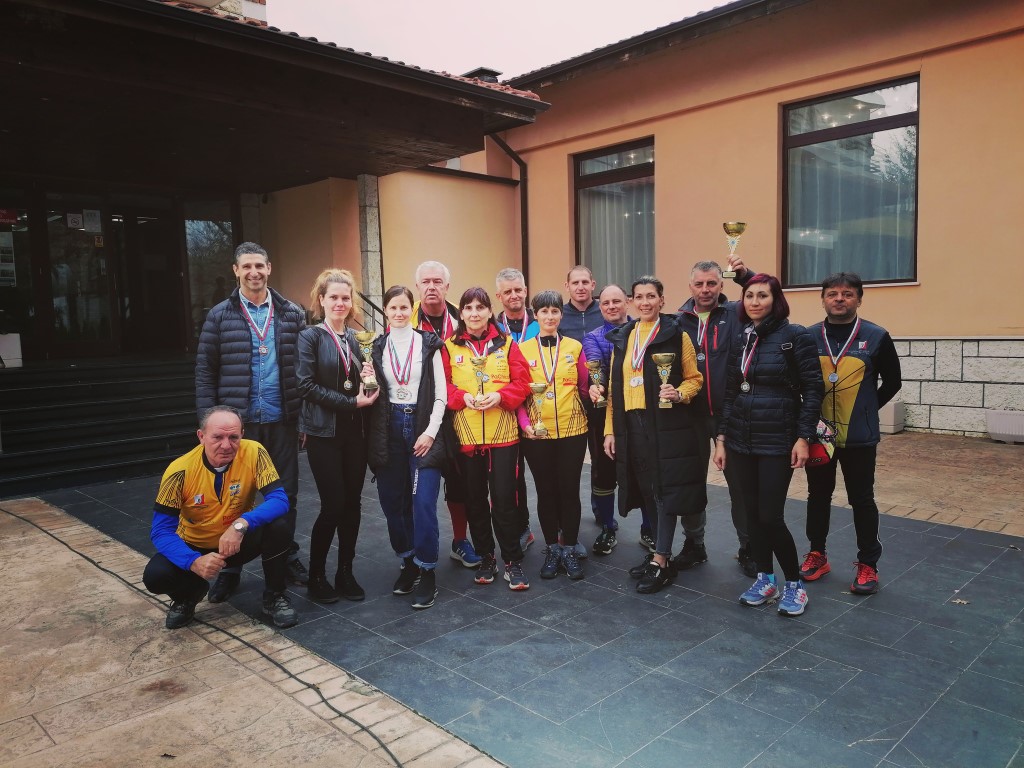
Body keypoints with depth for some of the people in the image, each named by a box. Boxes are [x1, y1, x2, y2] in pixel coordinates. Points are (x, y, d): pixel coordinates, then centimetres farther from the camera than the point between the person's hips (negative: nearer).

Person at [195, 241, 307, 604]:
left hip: (282, 421, 1)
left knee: (285, 494, 11)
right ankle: (229, 568, 22)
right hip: (237, 422, -1)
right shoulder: (220, 316, 1)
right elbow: (205, 371, 1)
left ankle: (287, 558, 28)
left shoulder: (292, 314, 4)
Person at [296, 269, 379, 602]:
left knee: (353, 504, 8)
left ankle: (345, 572, 21)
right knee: (333, 505, -5)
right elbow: (306, 386, -13)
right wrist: (352, 402, -16)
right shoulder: (310, 336, -4)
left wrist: (368, 379, -3)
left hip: (355, 432, 5)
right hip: (324, 433, -5)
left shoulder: (353, 338, 13)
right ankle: (316, 576, 13)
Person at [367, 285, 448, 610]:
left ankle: (427, 573, 3)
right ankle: (408, 562, 24)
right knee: (392, 501, 6)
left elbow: (441, 394, -1)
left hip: (423, 426, -3)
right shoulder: (377, 347, 10)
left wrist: (430, 432, -9)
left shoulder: (428, 344, 1)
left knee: (424, 502, -9)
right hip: (389, 428, 3)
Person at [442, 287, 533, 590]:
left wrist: (500, 396, -16)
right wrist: (462, 397, -16)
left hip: (503, 434, -1)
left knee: (504, 497, -1)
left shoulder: (506, 345, 4)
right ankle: (486, 558, 26)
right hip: (465, 435, 1)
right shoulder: (449, 347, 3)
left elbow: (521, 383, 0)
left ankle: (513, 561, 12)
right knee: (475, 499, 10)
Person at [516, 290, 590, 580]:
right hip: (536, 434, 0)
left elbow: (584, 388, 11)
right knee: (545, 491, 8)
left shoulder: (574, 347, 5)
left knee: (569, 490, 5)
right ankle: (552, 549, 22)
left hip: (572, 430, 0)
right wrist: (525, 423, -11)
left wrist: (594, 389, -11)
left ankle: (569, 550, 19)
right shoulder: (523, 349, 3)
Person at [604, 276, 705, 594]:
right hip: (632, 425, 5)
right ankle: (661, 552, 23)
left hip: (667, 424, -4)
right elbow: (614, 387, 12)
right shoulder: (621, 338, 13)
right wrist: (610, 429, 8)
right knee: (647, 489, 10)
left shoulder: (676, 335, -1)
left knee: (665, 488, -4)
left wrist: (679, 393, -19)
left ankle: (661, 562, 2)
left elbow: (694, 378, 2)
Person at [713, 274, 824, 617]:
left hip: (777, 441, -5)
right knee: (752, 513, 10)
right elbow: (729, 393, 10)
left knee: (771, 516, -6)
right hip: (741, 441, 5)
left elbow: (812, 389, -9)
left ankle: (794, 585, 14)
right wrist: (721, 438, 7)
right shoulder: (740, 340, 9)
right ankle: (765, 579, 25)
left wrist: (803, 437, -14)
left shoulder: (795, 336, -7)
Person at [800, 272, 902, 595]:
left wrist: (868, 408, 3)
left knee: (862, 500, 7)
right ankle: (817, 553, 29)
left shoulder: (876, 337, -4)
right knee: (818, 496, 14)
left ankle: (868, 564, 21)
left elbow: (892, 381, 6)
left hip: (859, 437, -2)